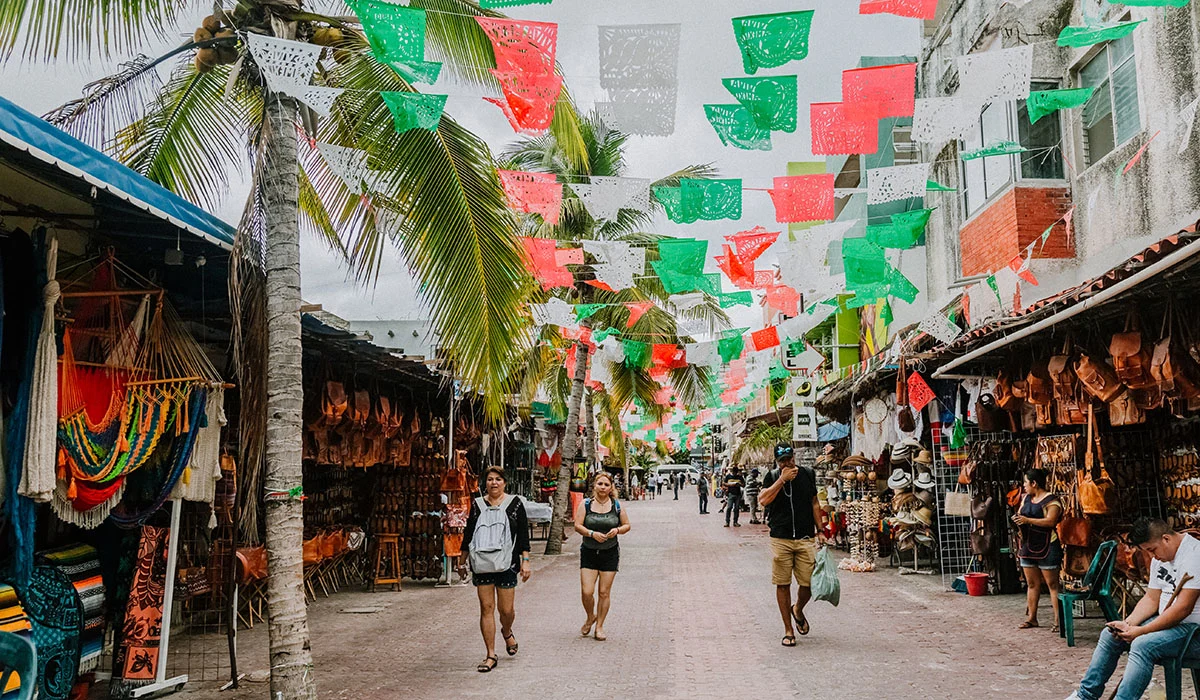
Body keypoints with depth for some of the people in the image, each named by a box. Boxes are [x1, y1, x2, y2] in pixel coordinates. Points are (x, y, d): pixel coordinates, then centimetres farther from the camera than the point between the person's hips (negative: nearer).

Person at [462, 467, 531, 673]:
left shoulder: (514, 504, 4)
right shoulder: (477, 505, 10)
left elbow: (523, 534, 4)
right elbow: (468, 533, 14)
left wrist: (525, 560, -2)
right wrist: (464, 557, 12)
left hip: (506, 563, -1)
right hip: (481, 563, 2)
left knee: (506, 609, 0)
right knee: (486, 608, -1)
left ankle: (507, 632, 35)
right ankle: (491, 655, 6)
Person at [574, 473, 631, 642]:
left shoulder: (616, 505, 3)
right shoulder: (586, 504, 0)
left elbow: (627, 525, 9)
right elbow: (577, 526, -5)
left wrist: (617, 530, -12)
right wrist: (592, 533, -20)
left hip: (610, 553, 1)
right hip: (589, 553, -1)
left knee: (604, 592, 2)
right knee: (586, 592, -7)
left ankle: (599, 626, 17)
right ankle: (590, 618, 22)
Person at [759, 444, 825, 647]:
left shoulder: (807, 475, 9)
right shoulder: (772, 476, 1)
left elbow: (814, 503, 17)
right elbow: (763, 500, -15)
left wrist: (820, 530, 12)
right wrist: (782, 479, -16)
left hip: (806, 539, 2)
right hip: (780, 539, -2)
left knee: (809, 583, -1)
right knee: (783, 584, 1)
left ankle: (798, 610, 32)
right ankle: (788, 630, 13)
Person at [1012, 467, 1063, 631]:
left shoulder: (1051, 500, -11)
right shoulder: (1026, 498, 14)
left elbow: (1050, 521, -22)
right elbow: (1020, 514, 20)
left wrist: (1027, 520, -24)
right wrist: (1017, 519, -3)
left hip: (1046, 548, -8)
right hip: (1028, 546, 8)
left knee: (1052, 584, -5)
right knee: (1032, 583, 12)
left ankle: (1058, 620, -4)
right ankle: (1031, 618, 19)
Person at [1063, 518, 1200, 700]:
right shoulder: (1159, 558, 10)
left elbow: (1183, 609, -25)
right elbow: (1151, 599, 12)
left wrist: (1141, 631, -21)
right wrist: (1128, 623, -6)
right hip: (1166, 620, 9)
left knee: (1142, 645, -32)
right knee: (1109, 635, 4)